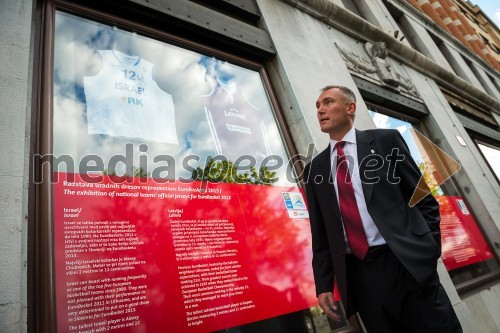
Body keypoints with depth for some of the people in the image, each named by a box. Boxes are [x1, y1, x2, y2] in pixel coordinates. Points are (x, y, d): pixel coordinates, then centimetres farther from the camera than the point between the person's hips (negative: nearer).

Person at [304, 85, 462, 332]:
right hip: (356, 275, 2)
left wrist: (429, 251, -6)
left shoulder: (386, 140, 4)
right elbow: (320, 232, 10)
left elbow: (425, 200, 3)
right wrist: (324, 284, 5)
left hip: (407, 265, -2)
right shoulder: (315, 169, 10)